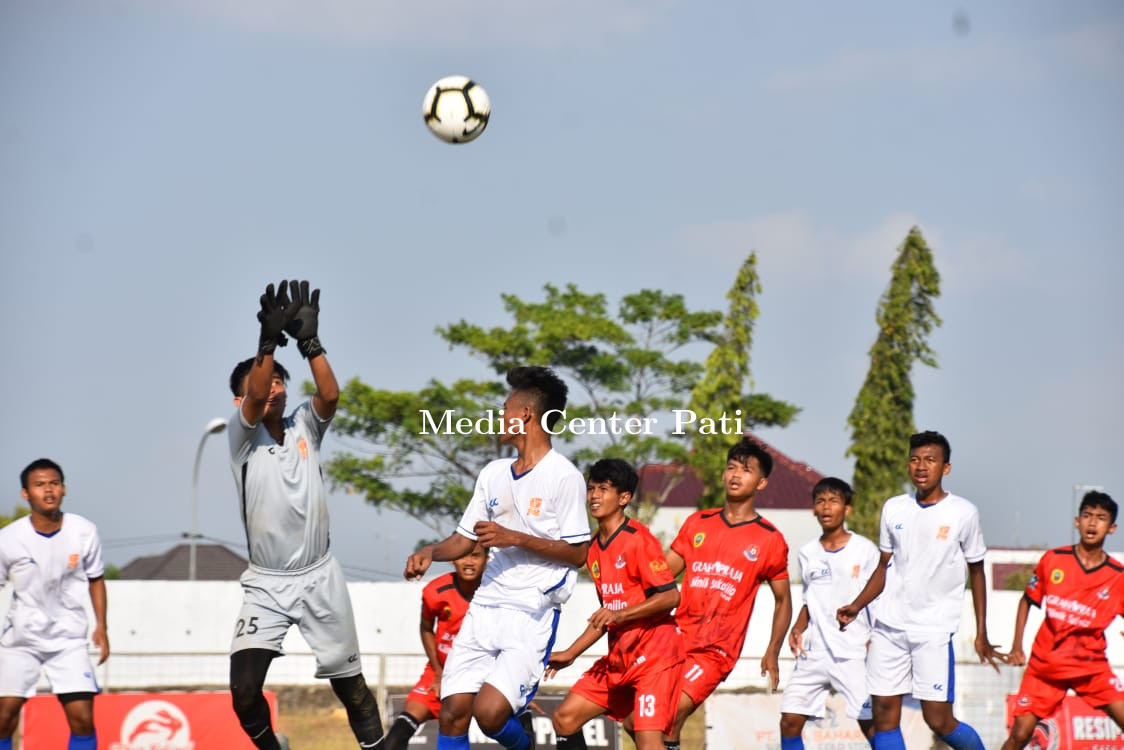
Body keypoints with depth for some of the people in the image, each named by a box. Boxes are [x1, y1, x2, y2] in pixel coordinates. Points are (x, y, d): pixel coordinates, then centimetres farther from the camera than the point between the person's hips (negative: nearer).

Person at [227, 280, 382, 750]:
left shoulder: (305, 427, 3)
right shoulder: (242, 435, -5)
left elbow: (330, 395, -17)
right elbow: (255, 401, -25)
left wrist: (309, 340, -27)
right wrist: (269, 341, -37)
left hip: (320, 579, 2)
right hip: (265, 586, -2)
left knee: (349, 683, 8)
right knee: (244, 690, -13)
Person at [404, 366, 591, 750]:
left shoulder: (563, 476, -7)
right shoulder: (493, 473, 14)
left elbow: (578, 553, -9)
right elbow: (466, 538, 18)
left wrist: (515, 538, -16)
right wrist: (430, 553, -2)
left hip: (533, 614, -7)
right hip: (485, 607, 7)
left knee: (489, 712, -20)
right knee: (452, 714, -4)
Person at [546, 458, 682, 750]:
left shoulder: (637, 539, -12)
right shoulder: (595, 549, 14)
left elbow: (670, 596, -17)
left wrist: (620, 614, -24)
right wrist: (570, 654, 21)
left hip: (654, 653, -9)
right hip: (618, 658, 9)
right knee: (565, 718, 5)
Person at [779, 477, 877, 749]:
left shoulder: (865, 549, -2)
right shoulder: (807, 553, 11)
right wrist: (798, 628, 4)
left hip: (855, 653, -4)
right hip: (813, 652, 5)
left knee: (870, 724, -8)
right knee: (790, 721, -3)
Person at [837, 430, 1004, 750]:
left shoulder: (963, 513, -3)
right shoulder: (894, 508, 7)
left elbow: (976, 572, 5)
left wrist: (981, 634, 3)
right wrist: (856, 606, 1)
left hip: (935, 630, -4)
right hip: (889, 626, 4)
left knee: (939, 720, -8)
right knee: (884, 715, 0)